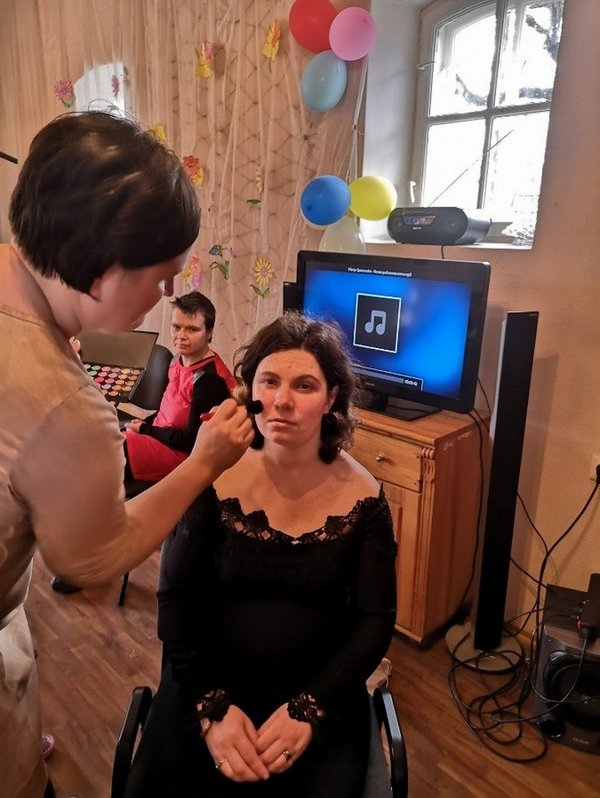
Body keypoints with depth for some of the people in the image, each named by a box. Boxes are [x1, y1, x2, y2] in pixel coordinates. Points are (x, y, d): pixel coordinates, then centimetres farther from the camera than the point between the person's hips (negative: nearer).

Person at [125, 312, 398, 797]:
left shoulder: (362, 497, -10)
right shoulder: (214, 479, -10)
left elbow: (375, 620, -6)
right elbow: (176, 598, -6)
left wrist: (308, 708, -15)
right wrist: (211, 705, -15)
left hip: (320, 694, 1)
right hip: (211, 684, 0)